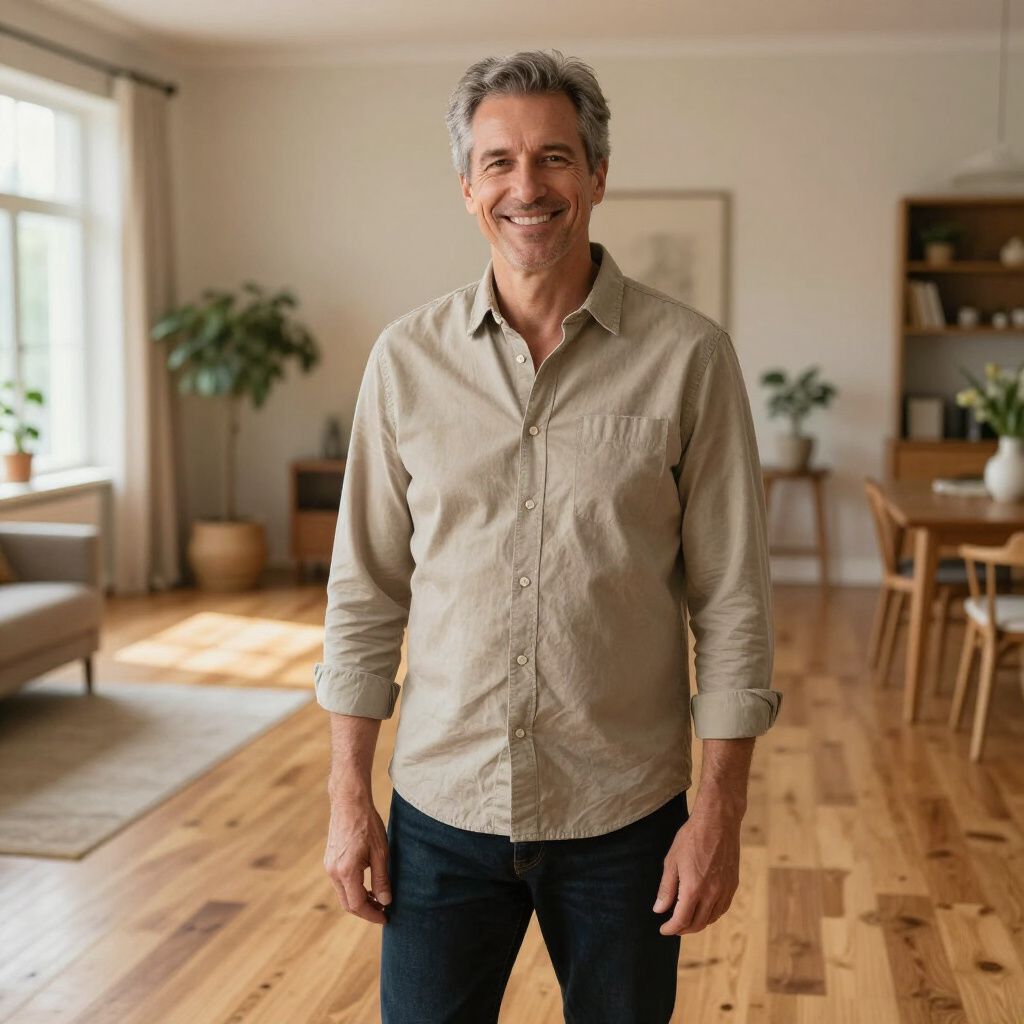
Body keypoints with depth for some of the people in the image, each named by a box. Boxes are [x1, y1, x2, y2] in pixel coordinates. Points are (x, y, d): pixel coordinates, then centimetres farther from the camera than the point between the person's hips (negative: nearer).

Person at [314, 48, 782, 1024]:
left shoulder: (688, 357, -8)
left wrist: (719, 810, -7)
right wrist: (348, 795, 1)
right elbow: (365, 591, 2)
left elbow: (732, 602, -6)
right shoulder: (407, 357, -2)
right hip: (442, 806, 1)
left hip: (625, 817, -1)